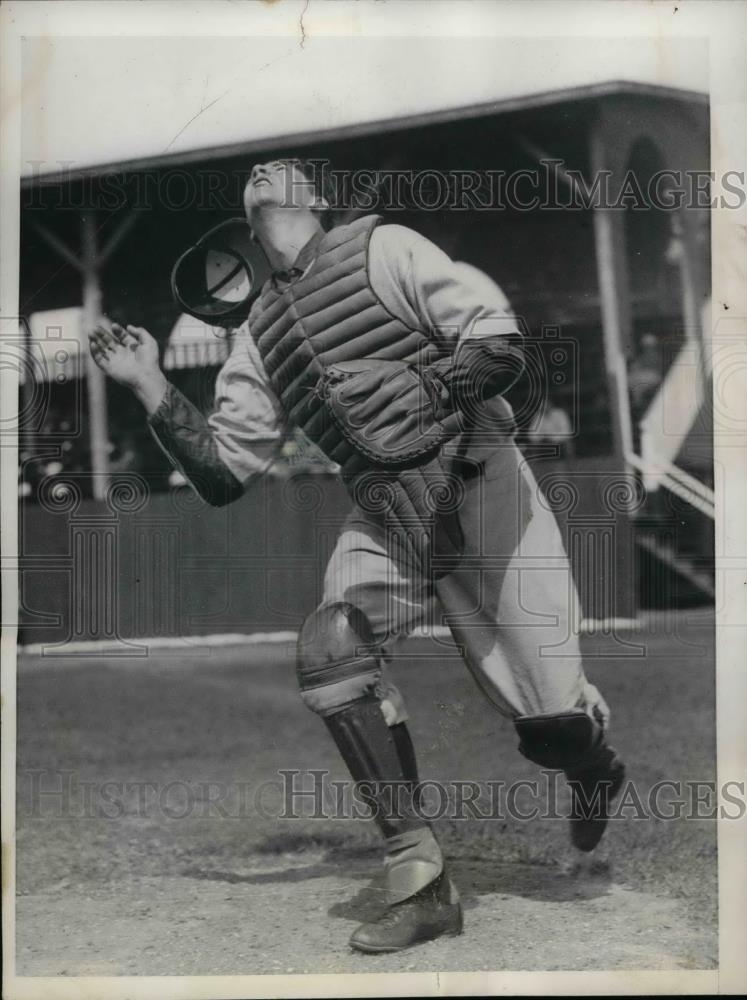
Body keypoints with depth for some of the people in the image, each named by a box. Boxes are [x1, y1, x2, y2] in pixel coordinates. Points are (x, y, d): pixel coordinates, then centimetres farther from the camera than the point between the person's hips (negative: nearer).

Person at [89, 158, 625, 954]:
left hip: (479, 486, -4)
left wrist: (424, 388, -25)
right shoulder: (259, 336, 13)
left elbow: (502, 344, -8)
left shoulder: (381, 248, -2)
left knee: (551, 718, -9)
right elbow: (223, 475, 11)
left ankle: (594, 768, 32)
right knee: (328, 653, -25)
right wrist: (150, 389, 3)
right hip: (385, 516, 5)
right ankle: (420, 884, -15)